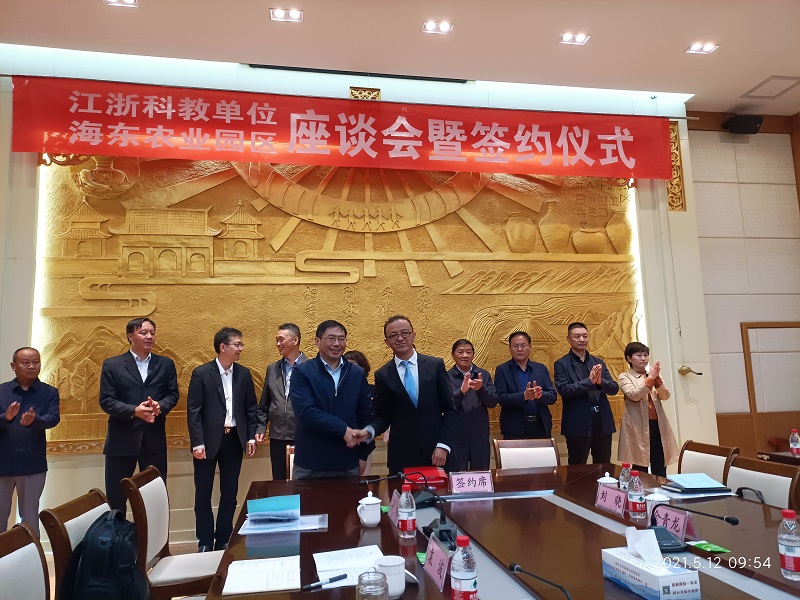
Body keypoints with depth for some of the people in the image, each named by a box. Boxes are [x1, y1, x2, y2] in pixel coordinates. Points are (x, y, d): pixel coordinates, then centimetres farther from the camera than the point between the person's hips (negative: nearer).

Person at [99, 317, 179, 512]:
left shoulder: (166, 364, 8)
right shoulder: (112, 365, 1)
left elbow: (173, 394, 4)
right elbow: (106, 401, -5)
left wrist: (160, 407, -18)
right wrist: (134, 411, -20)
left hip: (155, 440, 2)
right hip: (121, 440, -2)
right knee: (115, 498, 7)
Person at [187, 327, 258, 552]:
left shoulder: (244, 373, 4)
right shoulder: (201, 373, -7)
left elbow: (251, 408, 8)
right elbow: (193, 411, -9)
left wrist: (251, 436, 1)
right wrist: (198, 443, -14)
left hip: (234, 440, 3)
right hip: (208, 441, -3)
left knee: (230, 493, 11)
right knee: (203, 494, 7)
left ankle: (223, 540, 25)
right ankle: (205, 542, 21)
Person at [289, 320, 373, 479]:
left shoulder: (358, 373, 6)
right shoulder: (302, 372, -5)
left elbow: (366, 414, 10)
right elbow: (305, 412, -17)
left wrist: (364, 454, 6)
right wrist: (344, 429, -19)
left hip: (348, 463, 3)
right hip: (310, 465, -2)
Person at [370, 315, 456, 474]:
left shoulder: (435, 365, 0)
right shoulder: (382, 375, 1)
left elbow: (450, 409, 2)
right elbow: (382, 416, 6)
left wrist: (443, 446, -7)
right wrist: (369, 431, -15)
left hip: (436, 454, 0)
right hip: (401, 456, 0)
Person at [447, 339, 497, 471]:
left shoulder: (484, 375, 4)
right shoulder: (447, 377, -4)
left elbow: (493, 402, -3)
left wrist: (481, 388, -23)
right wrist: (462, 391, -29)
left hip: (480, 438, 3)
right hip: (456, 438, -2)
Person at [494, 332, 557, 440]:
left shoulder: (541, 368, 10)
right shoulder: (502, 370, 1)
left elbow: (553, 396, 5)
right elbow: (501, 398, -10)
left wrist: (540, 395, -17)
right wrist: (524, 396, -25)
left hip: (541, 428, 3)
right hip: (514, 431, -3)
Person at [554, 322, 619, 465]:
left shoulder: (598, 362, 12)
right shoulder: (562, 364, -2)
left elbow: (614, 389, 7)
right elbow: (564, 390, -14)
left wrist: (600, 381, -15)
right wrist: (589, 381, -23)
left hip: (603, 423, 5)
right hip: (578, 425, -4)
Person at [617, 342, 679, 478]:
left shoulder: (654, 376, 15)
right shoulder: (625, 377, 0)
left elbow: (665, 396, 0)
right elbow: (634, 395, -17)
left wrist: (657, 378, -15)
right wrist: (650, 378, -21)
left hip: (657, 424, 5)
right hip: (638, 426, -4)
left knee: (660, 470, 7)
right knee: (640, 470, 0)